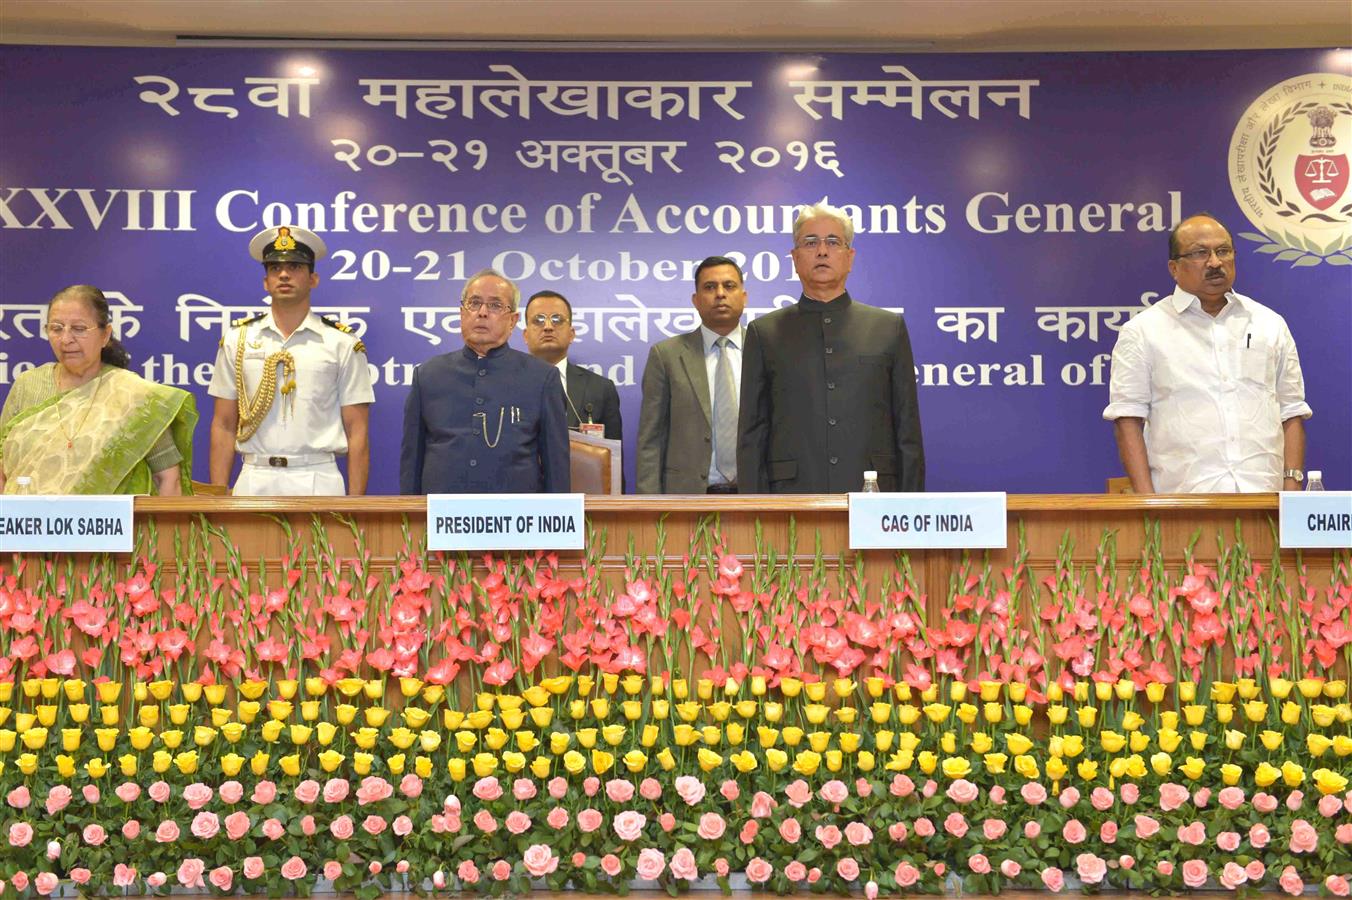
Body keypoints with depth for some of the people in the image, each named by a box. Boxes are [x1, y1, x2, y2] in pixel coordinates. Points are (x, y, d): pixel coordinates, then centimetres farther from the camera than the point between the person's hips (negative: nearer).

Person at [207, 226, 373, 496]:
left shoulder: (342, 344, 4)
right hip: (254, 481, 2)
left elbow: (357, 432, 2)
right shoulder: (238, 340, 10)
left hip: (317, 482, -2)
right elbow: (223, 426, 10)